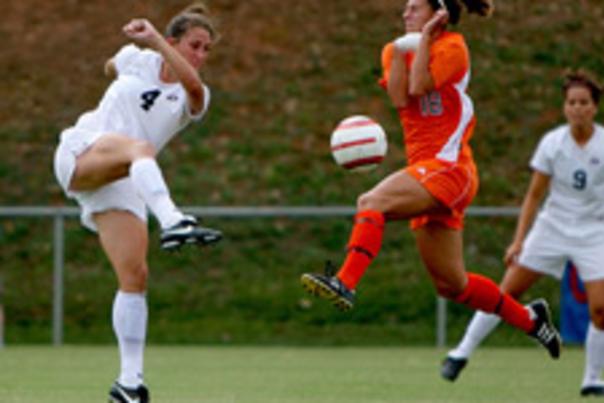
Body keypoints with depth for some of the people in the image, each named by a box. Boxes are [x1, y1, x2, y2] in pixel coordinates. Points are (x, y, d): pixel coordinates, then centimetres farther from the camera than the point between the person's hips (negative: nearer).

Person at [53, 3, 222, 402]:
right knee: (140, 148, -36)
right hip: (82, 152, -2)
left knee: (135, 275, -12)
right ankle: (173, 222, -65)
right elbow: (112, 67, 34)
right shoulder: (136, 59, 8)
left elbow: (194, 85, -22)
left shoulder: (194, 99, 5)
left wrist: (154, 39, -33)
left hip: (124, 185, 3)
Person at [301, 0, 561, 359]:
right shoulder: (399, 50, 16)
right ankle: (531, 320, 22)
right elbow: (400, 98, -1)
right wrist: (400, 49, -5)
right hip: (427, 170, 8)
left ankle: (345, 283, -42)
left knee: (372, 203, -29)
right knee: (452, 285, 9)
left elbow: (419, 86, -17)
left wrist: (425, 37, -9)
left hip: (448, 167, -8)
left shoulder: (452, 47, -3)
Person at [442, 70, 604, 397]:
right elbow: (535, 195, -1)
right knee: (508, 290, -3)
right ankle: (462, 352, 11)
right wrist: (519, 240, -6)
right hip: (552, 227, 1)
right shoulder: (552, 143, -7)